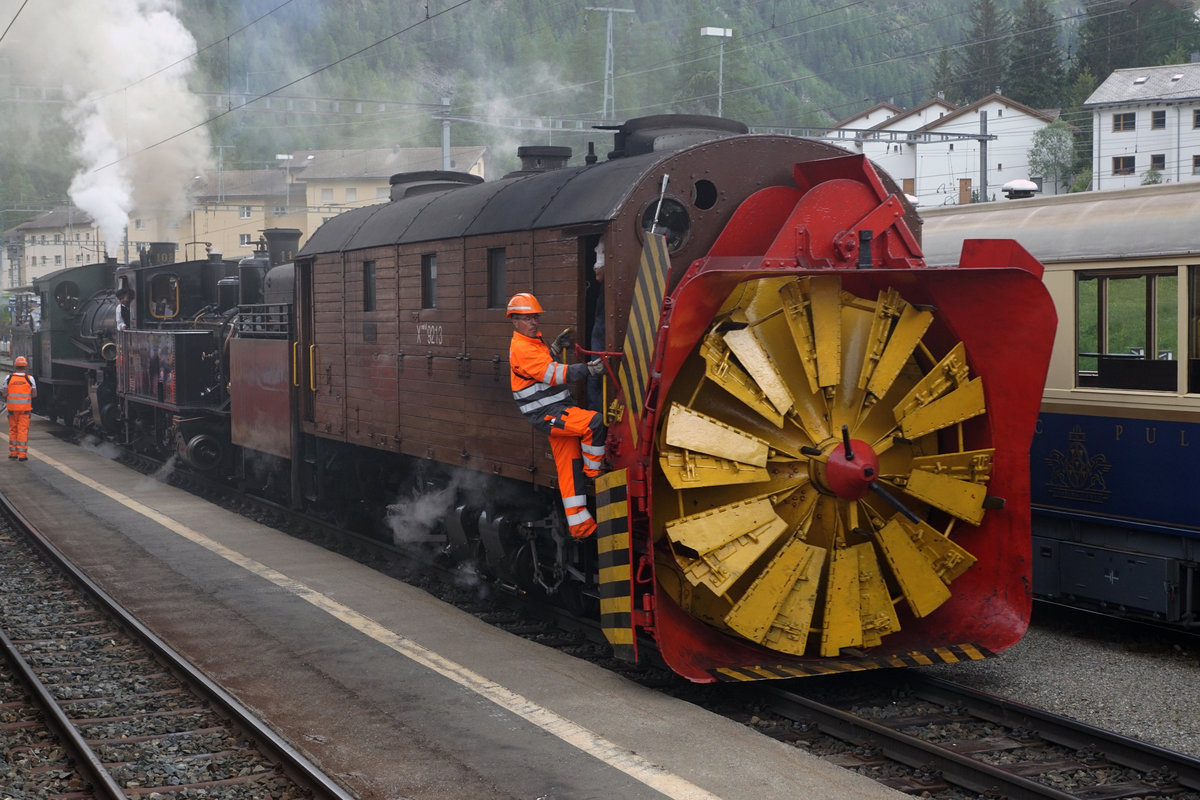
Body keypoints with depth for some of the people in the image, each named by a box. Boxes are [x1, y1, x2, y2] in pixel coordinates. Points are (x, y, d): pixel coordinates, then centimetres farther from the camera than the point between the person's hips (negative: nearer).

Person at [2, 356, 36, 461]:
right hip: (25, 408, -1)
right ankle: (22, 455, -1)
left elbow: (5, 393, -7)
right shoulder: (29, 378, -6)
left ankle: (13, 453, 15)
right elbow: (34, 394, -5)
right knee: (23, 431, 2)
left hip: (12, 408, 1)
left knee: (13, 430, 14)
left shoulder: (9, 378, -4)